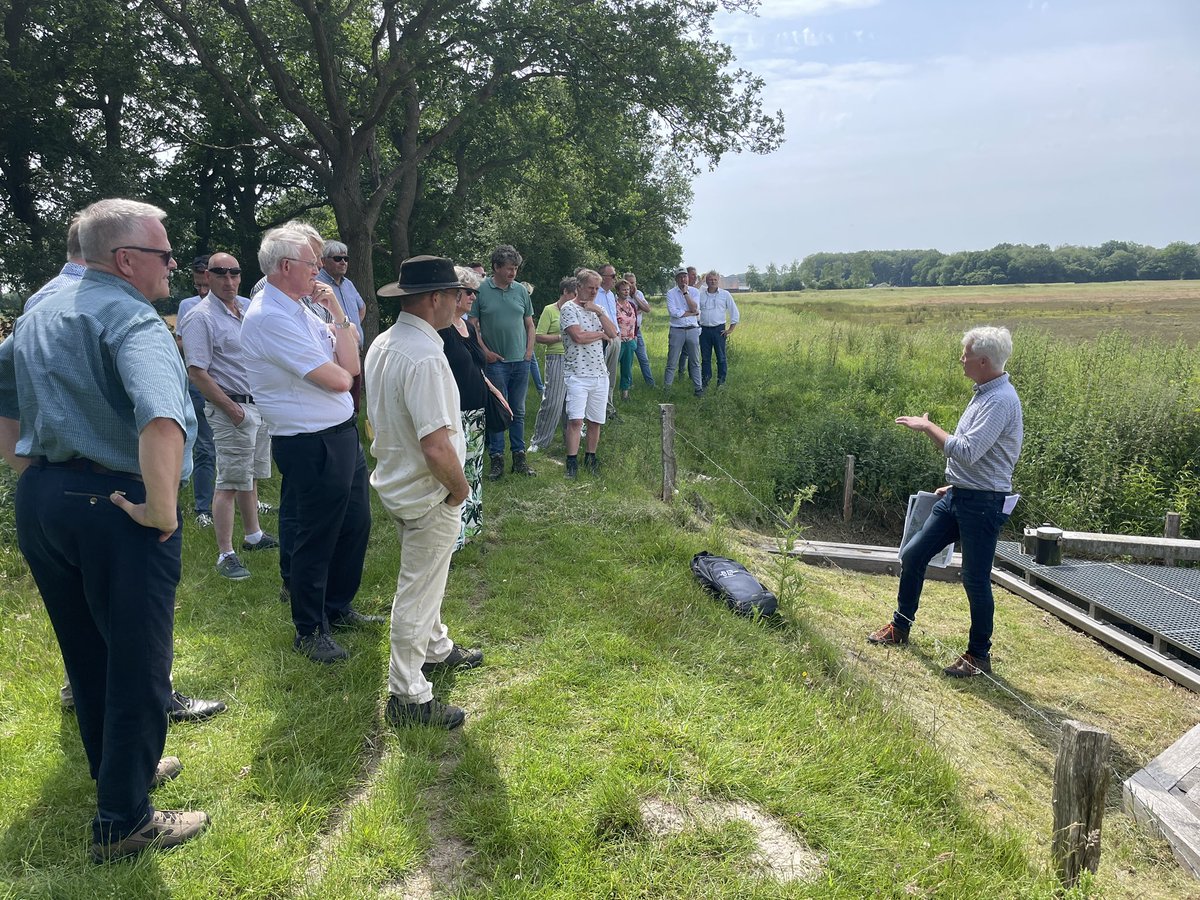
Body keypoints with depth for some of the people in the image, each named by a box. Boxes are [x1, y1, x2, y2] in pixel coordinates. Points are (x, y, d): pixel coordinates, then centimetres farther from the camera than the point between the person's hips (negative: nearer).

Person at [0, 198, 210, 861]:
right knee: (138, 666, 5)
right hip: (116, 509, -9)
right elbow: (162, 422, -36)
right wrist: (162, 509, -25)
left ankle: (121, 770, 42)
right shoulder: (132, 319, -17)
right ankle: (123, 821, 18)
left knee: (85, 657, 22)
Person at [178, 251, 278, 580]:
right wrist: (231, 408, -18)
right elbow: (196, 371, -17)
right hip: (231, 408, -8)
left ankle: (253, 536, 33)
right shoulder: (201, 317, -12)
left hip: (260, 405, 8)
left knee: (252, 476, 19)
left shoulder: (248, 307, 11)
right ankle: (226, 555, 0)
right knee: (229, 482, -6)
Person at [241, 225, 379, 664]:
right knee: (313, 538, 5)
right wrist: (339, 368, 0)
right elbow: (338, 379, -21)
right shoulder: (270, 316, -19)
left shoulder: (299, 310, 12)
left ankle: (338, 607, 38)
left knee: (355, 525, 19)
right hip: (311, 444, -10)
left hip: (342, 434, 10)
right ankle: (309, 630, 23)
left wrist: (340, 315, -3)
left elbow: (351, 365, 6)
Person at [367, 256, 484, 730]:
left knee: (424, 578, 27)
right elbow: (436, 446, -33)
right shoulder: (425, 357, -28)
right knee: (418, 594, 4)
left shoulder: (382, 344, 2)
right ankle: (407, 695, 18)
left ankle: (436, 648, 47)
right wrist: (460, 487, -14)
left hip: (396, 482, 9)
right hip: (428, 496, -9)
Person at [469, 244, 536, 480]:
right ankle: (496, 458, 9)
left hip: (521, 361, 4)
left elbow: (529, 323, 13)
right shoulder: (481, 290, -5)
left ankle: (519, 457, 19)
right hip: (495, 361, -4)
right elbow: (473, 325, -3)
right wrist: (486, 352, -8)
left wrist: (529, 350, 4)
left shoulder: (520, 290, 6)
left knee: (518, 411, 11)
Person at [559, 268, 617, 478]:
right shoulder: (569, 308, -4)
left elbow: (613, 334, 3)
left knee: (596, 421, 9)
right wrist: (602, 334, -1)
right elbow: (578, 337, -17)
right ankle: (572, 462, -6)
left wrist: (598, 312, -8)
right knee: (575, 420, -12)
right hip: (577, 373, -6)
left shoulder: (599, 309, 16)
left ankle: (590, 458, 21)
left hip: (600, 373, 6)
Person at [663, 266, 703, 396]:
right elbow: (673, 312, -14)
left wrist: (685, 292, -10)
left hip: (692, 330, 2)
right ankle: (666, 388, 7)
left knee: (695, 362, 8)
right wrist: (692, 313, -9)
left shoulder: (694, 292, 6)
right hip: (677, 331, -2)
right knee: (672, 363, 0)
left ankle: (698, 388, 15)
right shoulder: (671, 293, -1)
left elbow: (694, 309, -10)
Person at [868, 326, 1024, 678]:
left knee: (975, 579, 1)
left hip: (983, 503, -10)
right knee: (913, 554, 13)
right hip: (959, 496, 10)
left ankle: (979, 655, 17)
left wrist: (927, 427, -18)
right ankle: (900, 626, 28)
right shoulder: (984, 393, 11)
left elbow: (967, 451, -29)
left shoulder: (1000, 401, -20)